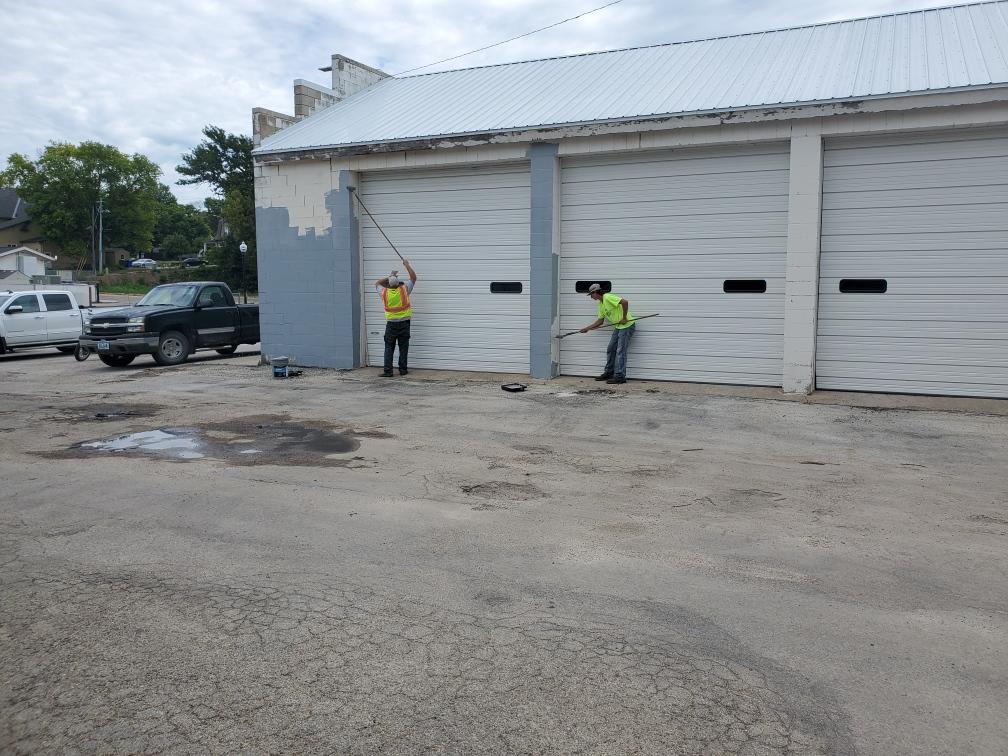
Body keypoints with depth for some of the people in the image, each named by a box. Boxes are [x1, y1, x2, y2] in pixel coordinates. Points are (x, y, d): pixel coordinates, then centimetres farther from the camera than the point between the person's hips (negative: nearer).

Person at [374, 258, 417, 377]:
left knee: (389, 348, 4)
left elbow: (377, 283, 16)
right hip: (404, 324, 0)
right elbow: (413, 277, 4)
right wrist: (407, 264, 10)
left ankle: (387, 371, -1)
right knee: (403, 347, 9)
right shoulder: (404, 290, -9)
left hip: (391, 324, 0)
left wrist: (389, 277, 15)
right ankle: (403, 369, 12)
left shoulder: (384, 292, -5)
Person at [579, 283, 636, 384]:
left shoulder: (608, 297, -17)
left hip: (627, 326, -10)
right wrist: (587, 328, 20)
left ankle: (620, 376, -6)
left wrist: (624, 318, -23)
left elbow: (624, 302, -28)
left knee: (620, 351, -9)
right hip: (618, 327, 10)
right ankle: (609, 373, 23)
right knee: (610, 350, 13)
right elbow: (600, 321, 20)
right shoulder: (601, 304, 13)